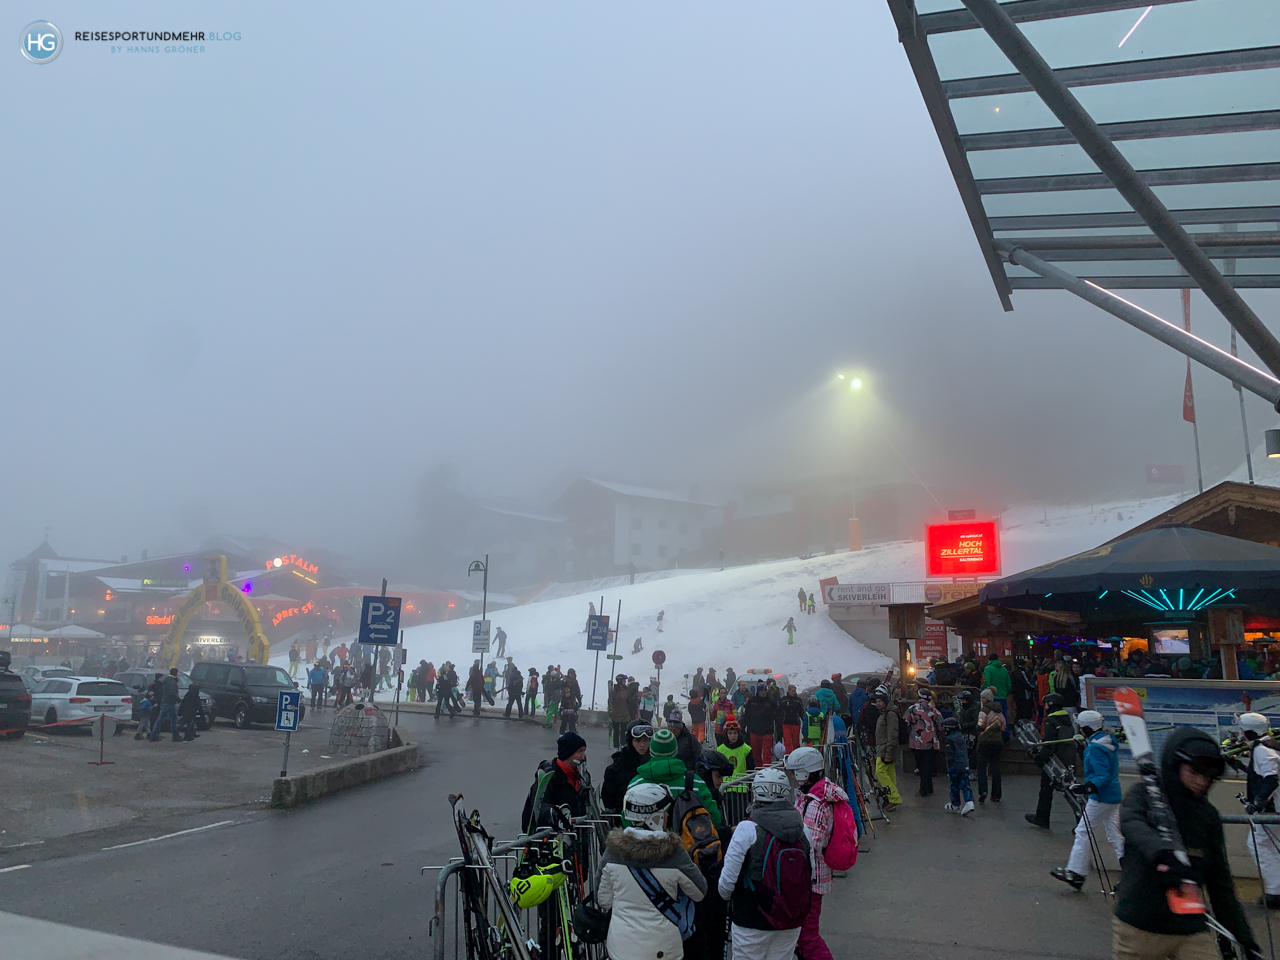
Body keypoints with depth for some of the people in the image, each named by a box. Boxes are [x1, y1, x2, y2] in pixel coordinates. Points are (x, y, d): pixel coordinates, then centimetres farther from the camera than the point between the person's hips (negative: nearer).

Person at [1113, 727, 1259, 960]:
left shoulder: (1209, 817, 6)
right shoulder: (1143, 795, -5)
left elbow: (1220, 882, 11)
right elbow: (1131, 824, -28)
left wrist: (1244, 937, 7)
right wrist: (1162, 854, -47)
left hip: (1192, 931, 3)